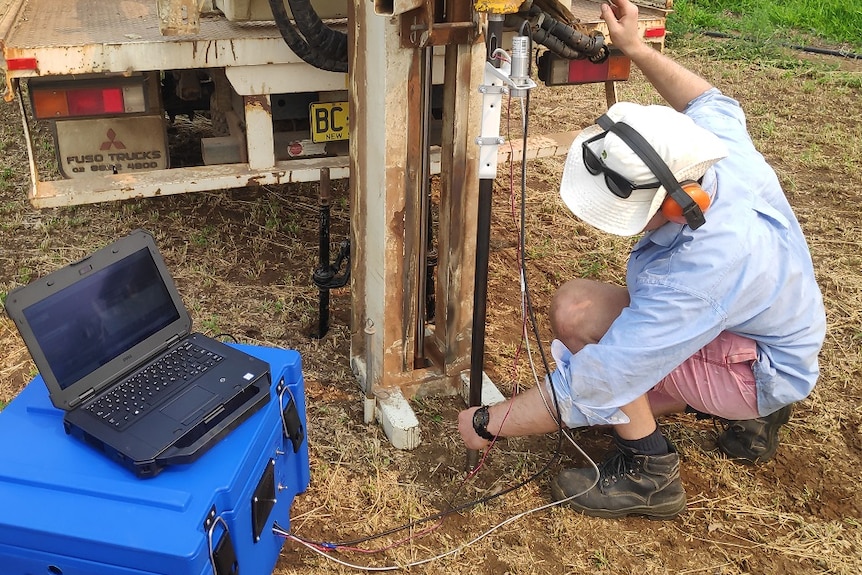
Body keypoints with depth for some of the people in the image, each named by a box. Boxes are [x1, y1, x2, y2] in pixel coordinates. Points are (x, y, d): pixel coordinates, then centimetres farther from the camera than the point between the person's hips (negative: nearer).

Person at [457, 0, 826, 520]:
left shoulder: (700, 270, -40)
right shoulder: (723, 145, -19)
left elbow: (591, 389, -36)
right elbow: (710, 101, 10)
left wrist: (489, 423, -23)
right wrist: (636, 49, 10)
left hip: (761, 373, -9)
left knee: (578, 308, -28)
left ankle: (647, 471, -12)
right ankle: (749, 411, 19)